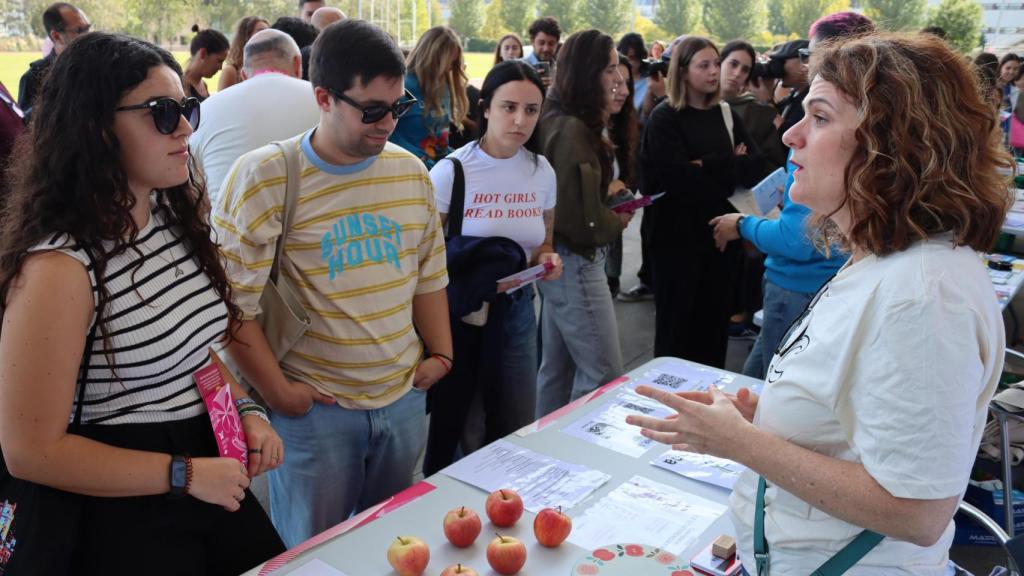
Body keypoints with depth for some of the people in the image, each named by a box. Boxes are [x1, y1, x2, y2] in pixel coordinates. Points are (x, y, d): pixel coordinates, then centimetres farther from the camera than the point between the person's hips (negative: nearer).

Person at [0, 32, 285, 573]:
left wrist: (245, 411, -3)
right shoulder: (61, 265, -22)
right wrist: (187, 474, -19)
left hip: (210, 471, 7)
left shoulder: (176, 217, 2)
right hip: (122, 515, -7)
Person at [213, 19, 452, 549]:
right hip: (316, 407, -4)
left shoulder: (411, 172, 3)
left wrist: (441, 354, 8)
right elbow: (231, 300, -13)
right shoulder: (264, 177, -13)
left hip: (405, 397, 5)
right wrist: (277, 392, -11)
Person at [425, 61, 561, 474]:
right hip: (461, 312, -4)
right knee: (460, 431, 7)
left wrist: (548, 260, -6)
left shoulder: (542, 171, 2)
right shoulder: (452, 171, -13)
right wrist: (477, 279, -22)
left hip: (517, 311, 5)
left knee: (518, 432, 12)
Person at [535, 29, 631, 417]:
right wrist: (618, 222, -5)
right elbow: (582, 221, -23)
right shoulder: (573, 129, -21)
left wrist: (606, 190, 6)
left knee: (556, 369, 19)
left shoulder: (560, 120, 9)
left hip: (558, 260, 10)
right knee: (604, 377, -2)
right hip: (576, 264, -10)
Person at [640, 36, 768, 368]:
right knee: (677, 325, 6)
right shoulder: (665, 118, -6)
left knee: (715, 321, 12)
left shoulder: (726, 114, 10)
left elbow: (756, 168, -2)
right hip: (679, 235, -5)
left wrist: (707, 167, -14)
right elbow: (680, 179, -19)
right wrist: (729, 166, -9)